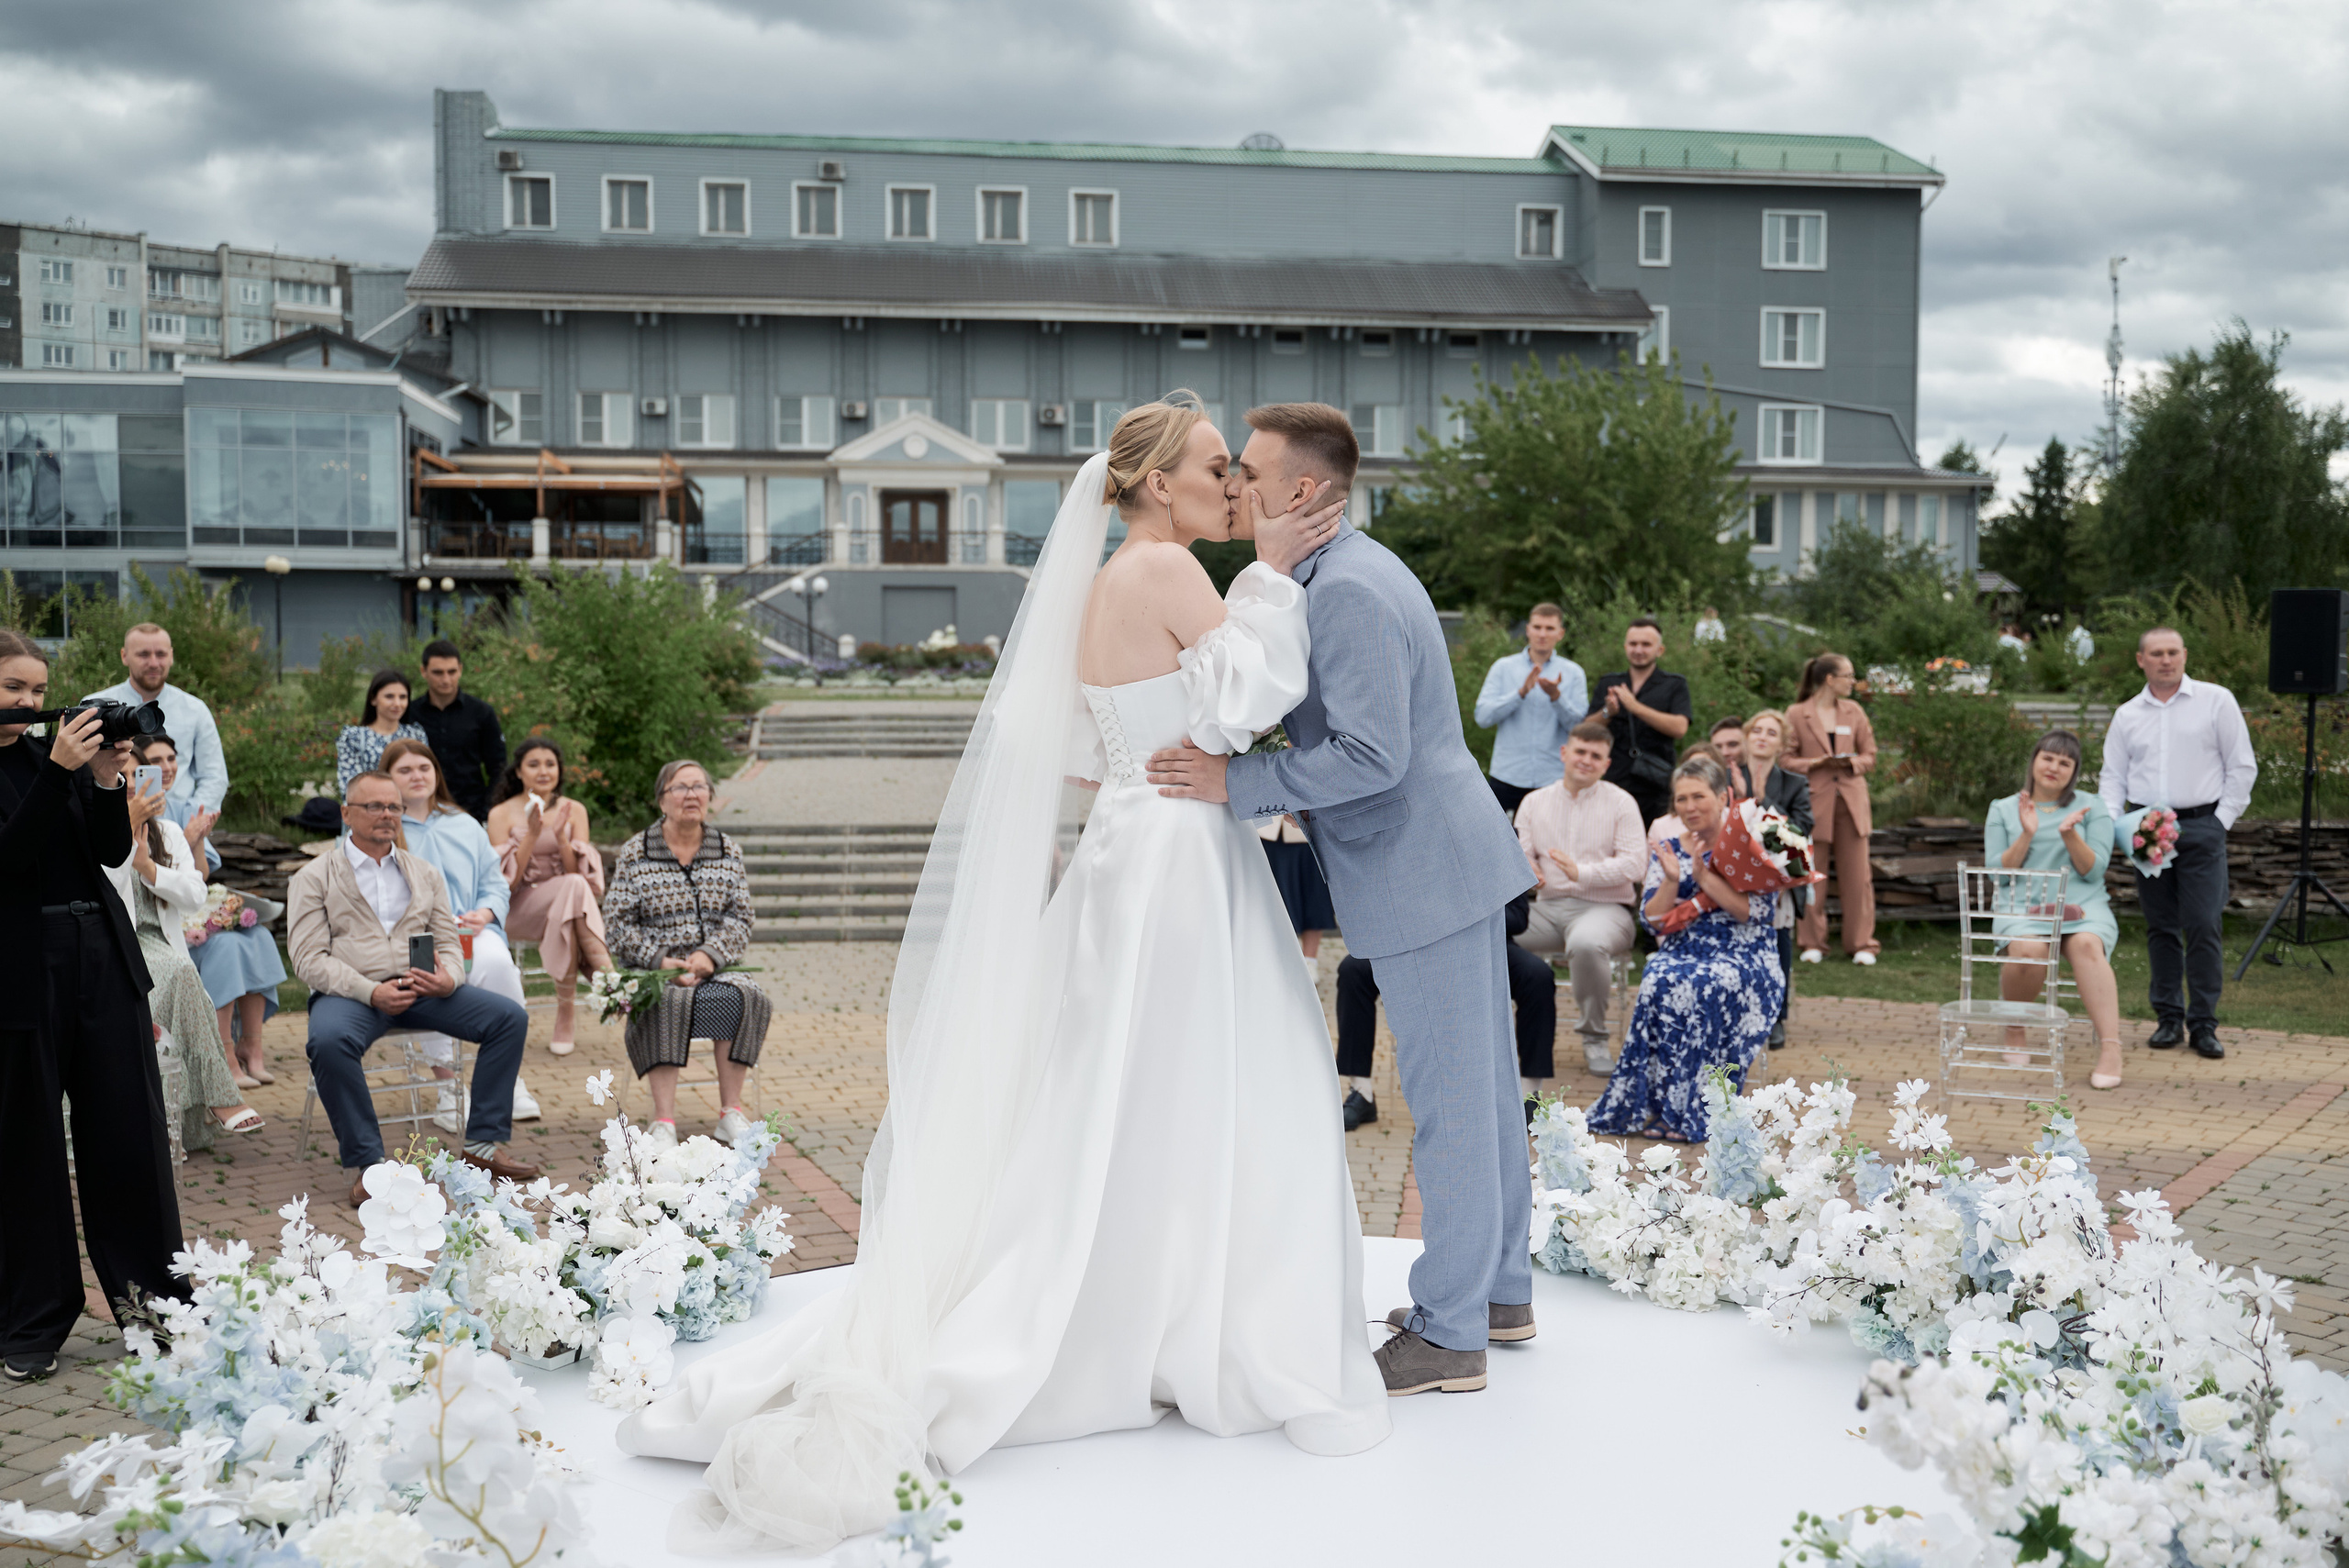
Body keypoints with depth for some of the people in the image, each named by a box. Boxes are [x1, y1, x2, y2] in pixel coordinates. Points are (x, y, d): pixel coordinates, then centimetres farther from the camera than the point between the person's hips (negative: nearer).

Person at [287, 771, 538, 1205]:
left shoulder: (425, 875, 21)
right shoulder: (313, 879, 7)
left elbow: (448, 943, 16)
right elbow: (310, 959, -4)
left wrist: (448, 979, -10)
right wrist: (371, 992, -20)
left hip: (423, 990, 4)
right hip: (351, 992, -4)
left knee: (510, 1018, -15)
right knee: (329, 1040, -38)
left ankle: (481, 1146, -8)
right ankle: (368, 1164, -25)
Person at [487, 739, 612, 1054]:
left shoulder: (574, 810, 9)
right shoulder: (502, 814, 2)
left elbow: (579, 871, 1)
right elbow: (507, 881, -6)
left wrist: (561, 837, -15)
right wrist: (532, 835, -16)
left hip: (568, 904, 2)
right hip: (521, 908, -2)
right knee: (573, 887, -34)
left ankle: (565, 1018, -37)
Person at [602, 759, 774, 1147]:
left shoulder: (729, 852, 12)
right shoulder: (634, 854, 5)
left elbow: (740, 917, 7)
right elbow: (617, 923, 0)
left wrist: (710, 956, -12)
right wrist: (661, 961, -13)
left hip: (716, 966, 2)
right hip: (653, 968, -2)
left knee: (740, 997, -31)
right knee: (666, 1003, -36)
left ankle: (731, 1113, -24)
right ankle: (664, 1120, -39)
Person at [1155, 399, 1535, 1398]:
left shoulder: (1346, 591, -21)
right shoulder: (1348, 571, 13)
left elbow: (1371, 754, -27)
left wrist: (1235, 784, -21)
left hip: (1419, 869, -11)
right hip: (1451, 858, 11)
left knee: (1447, 1098, -1)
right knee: (1483, 1083, 18)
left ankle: (1450, 1334, 10)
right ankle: (1500, 1289, 31)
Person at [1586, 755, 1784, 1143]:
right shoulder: (1668, 851, 12)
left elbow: (1754, 911, -12)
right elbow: (1653, 918, 5)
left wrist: (1703, 875, -17)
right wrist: (1672, 880, -12)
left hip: (1742, 955, -3)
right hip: (1682, 950, 3)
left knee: (1707, 984, -36)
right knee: (1661, 980, -32)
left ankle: (1691, 1112, -28)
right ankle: (1655, 1103, -27)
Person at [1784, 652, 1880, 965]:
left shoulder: (1854, 712, 13)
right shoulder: (1796, 715, 1)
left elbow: (1870, 755, 14)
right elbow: (1785, 760, -2)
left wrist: (1856, 762, -8)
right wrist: (1816, 763, -17)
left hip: (1851, 800, 3)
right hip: (1814, 801, -3)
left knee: (1857, 875, 0)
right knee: (1812, 876, 1)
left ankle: (1862, 943, 7)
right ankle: (1812, 944, 12)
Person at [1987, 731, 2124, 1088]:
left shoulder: (2092, 808, 14)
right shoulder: (2003, 810, 15)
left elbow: (2093, 870, 3)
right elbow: (1997, 872, 6)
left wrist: (2070, 835, -13)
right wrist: (2027, 835, -7)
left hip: (2082, 903, 0)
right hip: (2022, 906, 0)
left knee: (2086, 945, -36)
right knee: (2028, 951, -35)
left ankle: (2110, 1048, -41)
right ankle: (2014, 1028, -8)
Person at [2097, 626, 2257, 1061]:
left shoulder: (2216, 701, 3)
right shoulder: (2127, 715, 12)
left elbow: (2242, 766, 4)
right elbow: (2113, 775, 15)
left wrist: (2222, 820, -3)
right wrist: (2111, 824, -1)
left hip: (2200, 827, -3)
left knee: (2203, 926, -7)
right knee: (2160, 928, 6)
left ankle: (2203, 1024, 0)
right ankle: (2169, 1018, 14)